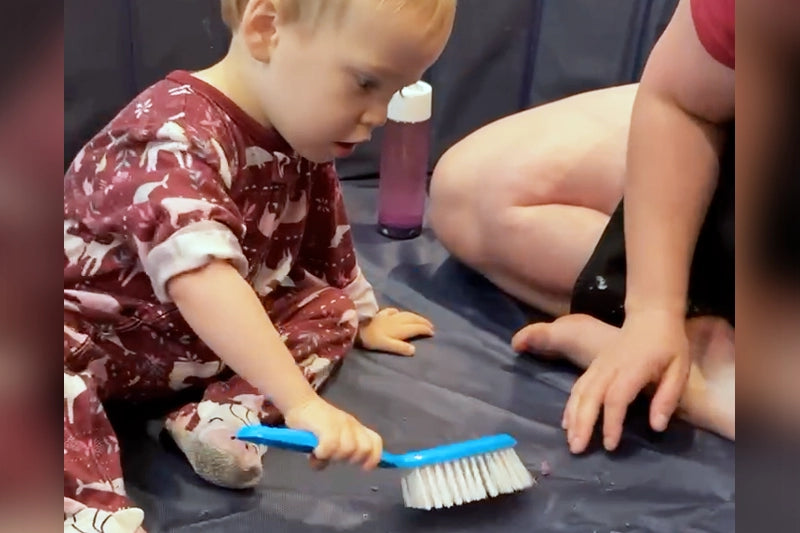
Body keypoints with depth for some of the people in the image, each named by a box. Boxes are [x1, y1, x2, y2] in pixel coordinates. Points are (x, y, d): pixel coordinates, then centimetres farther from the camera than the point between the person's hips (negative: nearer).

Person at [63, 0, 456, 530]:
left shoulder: (301, 144, -5)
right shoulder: (176, 137, -33)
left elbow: (329, 243, 15)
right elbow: (200, 277, -48)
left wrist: (362, 317, 29)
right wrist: (301, 400, -53)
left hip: (203, 345, 8)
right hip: (97, 333, -7)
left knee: (330, 307, 0)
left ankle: (227, 415, -21)